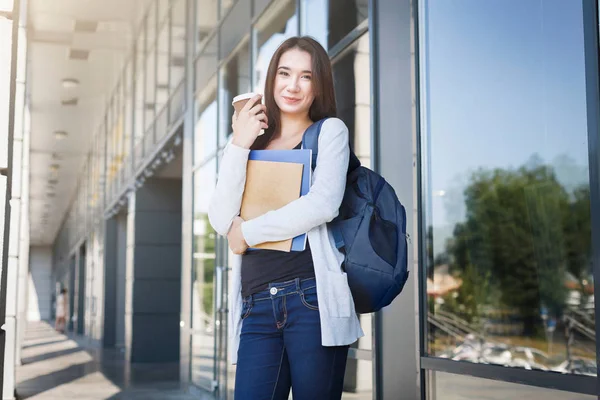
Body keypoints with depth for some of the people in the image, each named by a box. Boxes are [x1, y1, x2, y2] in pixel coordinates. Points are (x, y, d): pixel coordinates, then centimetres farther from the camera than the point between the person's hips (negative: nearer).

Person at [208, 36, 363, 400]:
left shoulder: (330, 131, 7)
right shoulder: (252, 142, 17)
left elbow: (324, 204, -11)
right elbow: (222, 220, 4)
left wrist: (248, 231, -3)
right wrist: (239, 145, -1)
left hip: (312, 297, -3)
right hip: (257, 305, 4)